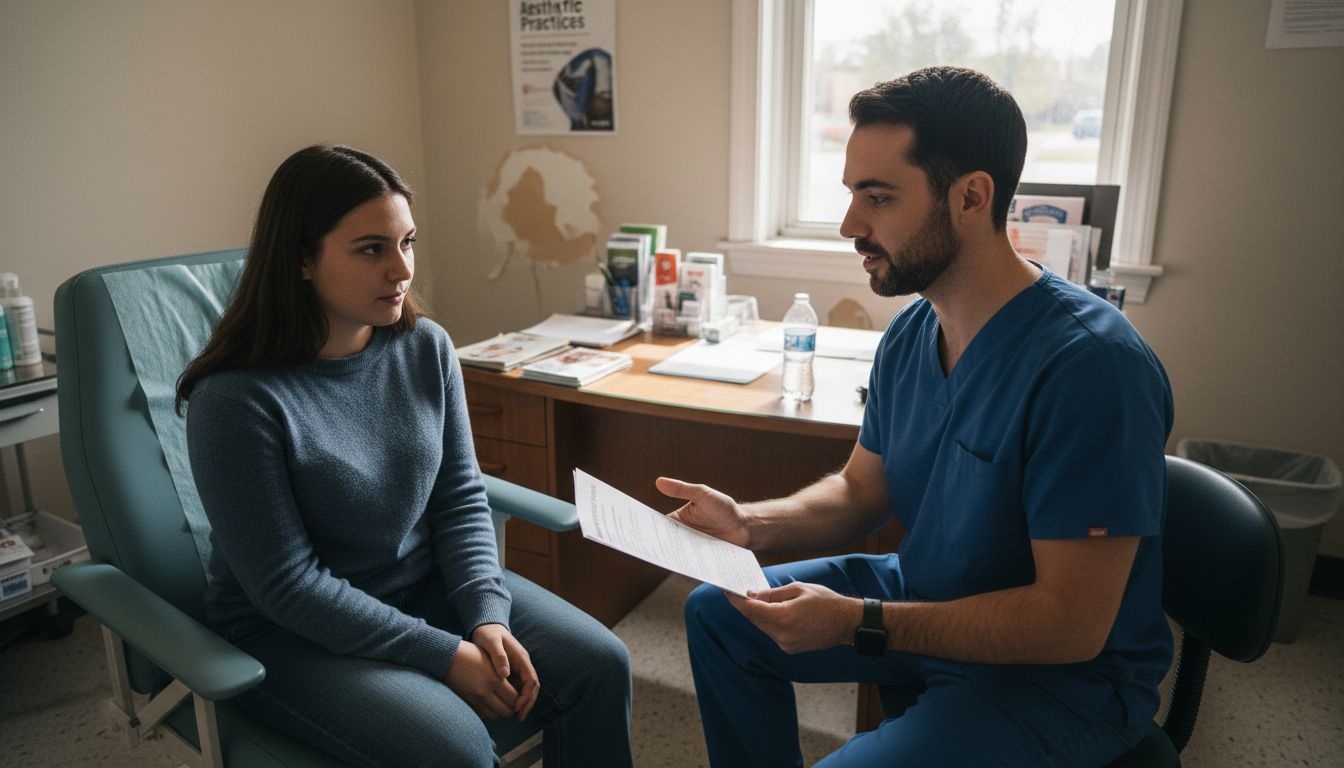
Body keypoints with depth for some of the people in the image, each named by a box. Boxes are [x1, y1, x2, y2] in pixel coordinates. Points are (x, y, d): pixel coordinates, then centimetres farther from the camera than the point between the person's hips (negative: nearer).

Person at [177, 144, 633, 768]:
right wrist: (444, 654, -20)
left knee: (598, 665, -9)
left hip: (425, 585, 5)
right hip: (291, 629, -4)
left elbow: (461, 500, 0)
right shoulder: (236, 399, -21)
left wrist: (486, 616, -15)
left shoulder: (426, 348, -5)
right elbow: (287, 585, -19)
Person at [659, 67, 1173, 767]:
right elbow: (861, 490, 7)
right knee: (715, 614, 10)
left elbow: (1071, 624, -27)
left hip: (1062, 673, -7)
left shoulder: (1089, 364, -29)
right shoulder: (909, 334, -3)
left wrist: (857, 622, -28)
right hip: (926, 601, 8)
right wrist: (748, 523, -11)